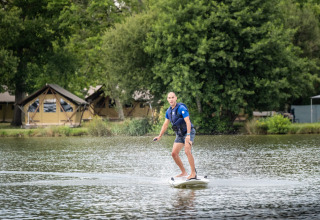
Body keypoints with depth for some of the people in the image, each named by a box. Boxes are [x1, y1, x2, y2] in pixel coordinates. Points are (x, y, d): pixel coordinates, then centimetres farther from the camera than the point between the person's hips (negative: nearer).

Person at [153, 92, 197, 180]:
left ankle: (193, 173, -24)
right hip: (179, 134, 8)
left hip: (188, 132, -8)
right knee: (174, 154, 2)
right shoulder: (169, 111, 7)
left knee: (187, 151, -26)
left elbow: (188, 122, -25)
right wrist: (159, 136, 19)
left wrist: (188, 135, -34)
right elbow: (165, 124, 18)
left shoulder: (181, 108, -18)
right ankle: (183, 172, 14)